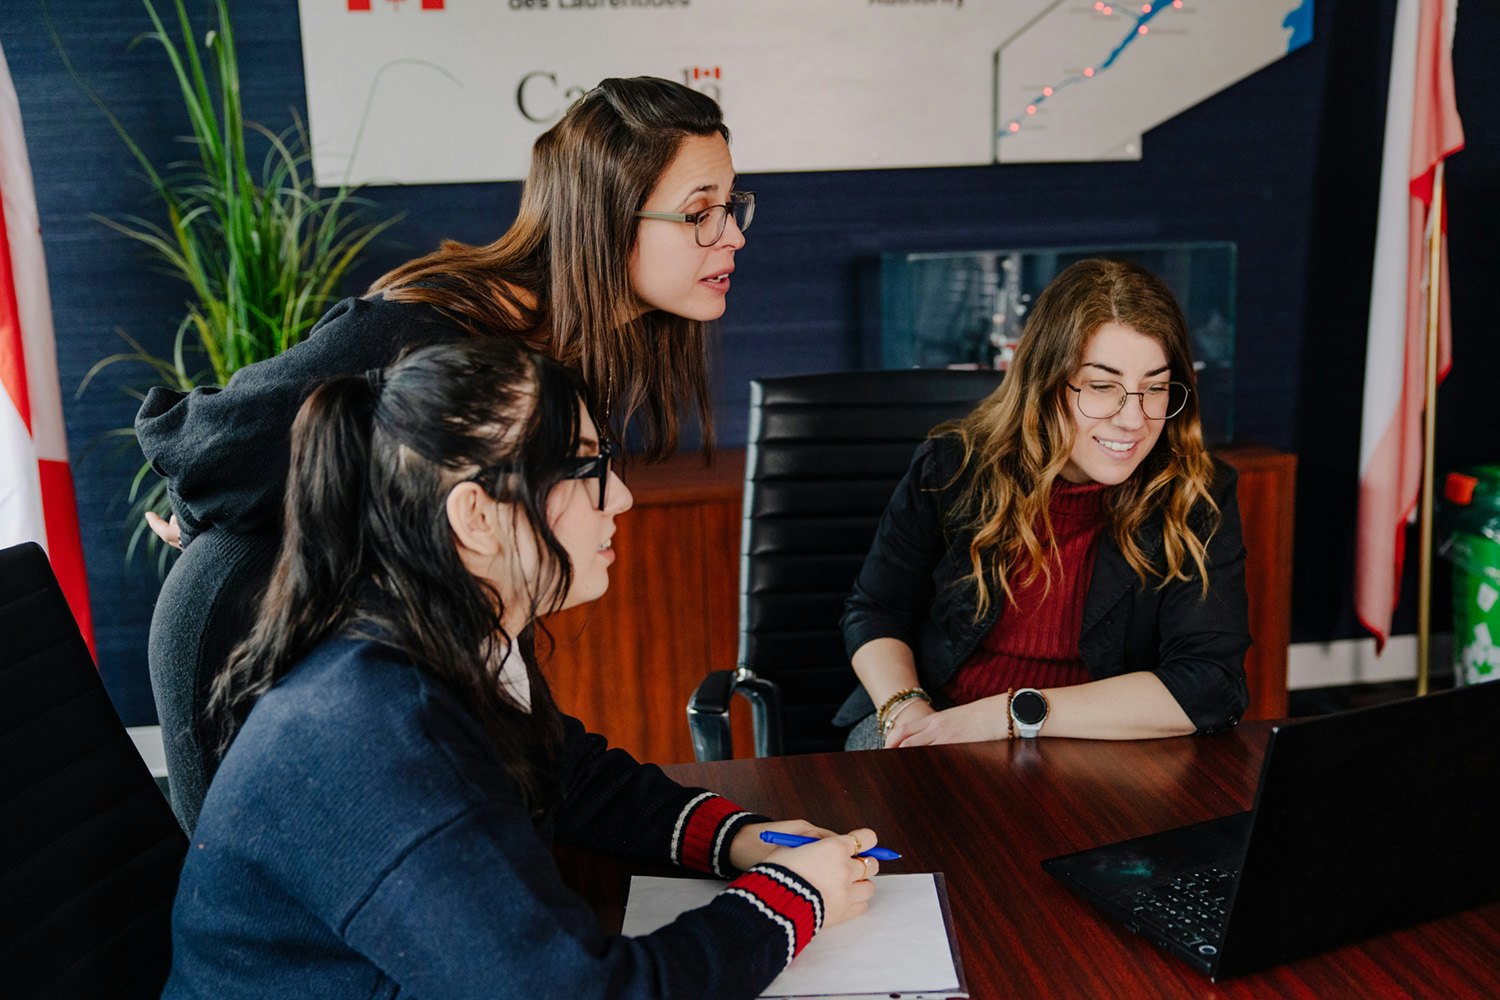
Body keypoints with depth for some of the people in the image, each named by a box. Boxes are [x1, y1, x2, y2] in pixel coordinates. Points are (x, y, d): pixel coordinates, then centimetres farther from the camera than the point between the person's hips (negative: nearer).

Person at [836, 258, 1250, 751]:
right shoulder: (953, 467, -4)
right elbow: (875, 611, 5)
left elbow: (1211, 687, -17)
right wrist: (904, 710, -17)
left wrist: (1014, 712, -23)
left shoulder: (1198, 501, -8)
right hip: (936, 728, 0)